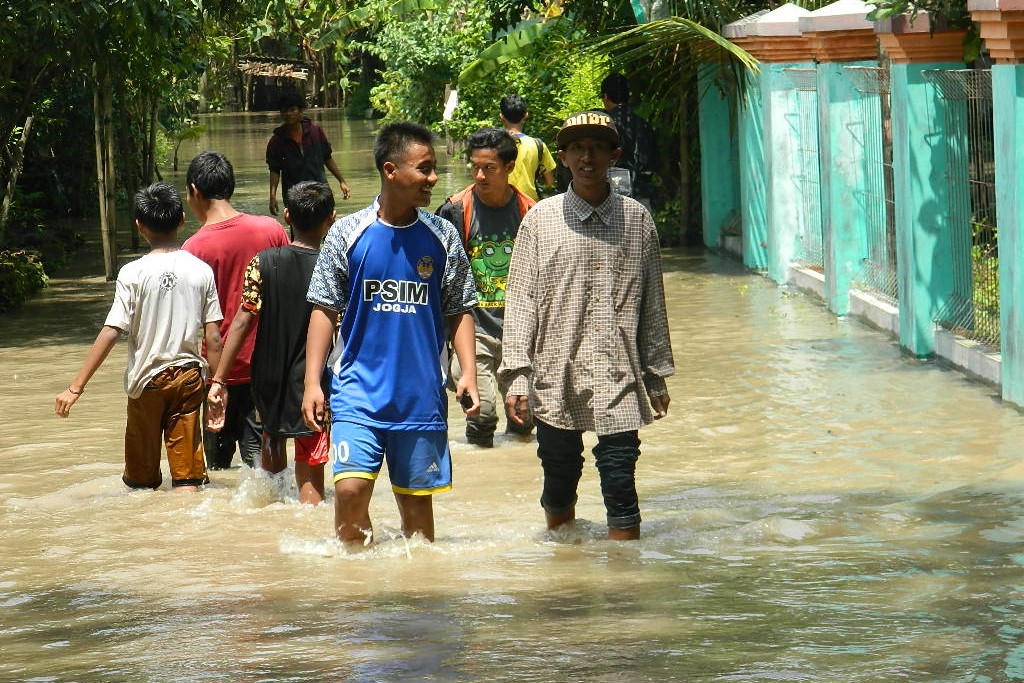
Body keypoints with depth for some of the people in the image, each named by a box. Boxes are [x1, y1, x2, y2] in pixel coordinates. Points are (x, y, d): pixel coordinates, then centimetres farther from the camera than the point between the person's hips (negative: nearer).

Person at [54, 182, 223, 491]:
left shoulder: (134, 273, -11)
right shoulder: (201, 271, -3)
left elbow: (110, 333, -15)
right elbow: (213, 338, -3)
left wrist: (76, 387, -13)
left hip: (147, 379, -2)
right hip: (188, 377, 2)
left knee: (142, 479, 15)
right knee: (186, 476, 3)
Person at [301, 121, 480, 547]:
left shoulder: (443, 237, 4)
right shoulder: (347, 233, -1)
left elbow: (459, 312, 9)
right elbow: (324, 310, 2)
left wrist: (468, 373, -3)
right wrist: (312, 381, -4)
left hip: (422, 395, 2)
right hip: (359, 389, -2)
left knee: (416, 497, 8)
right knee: (351, 488, -14)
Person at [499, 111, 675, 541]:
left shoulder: (636, 219, 4)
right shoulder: (540, 220, 2)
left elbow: (653, 304, 9)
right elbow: (520, 301, 1)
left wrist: (656, 375, 10)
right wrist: (517, 376, -6)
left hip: (618, 377, 0)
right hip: (555, 377, 0)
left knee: (620, 482, -6)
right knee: (559, 479, 10)